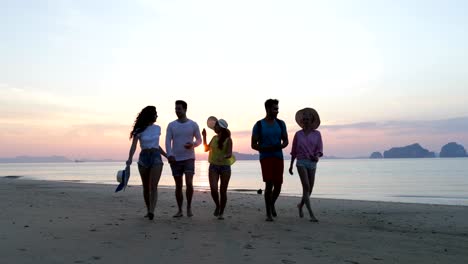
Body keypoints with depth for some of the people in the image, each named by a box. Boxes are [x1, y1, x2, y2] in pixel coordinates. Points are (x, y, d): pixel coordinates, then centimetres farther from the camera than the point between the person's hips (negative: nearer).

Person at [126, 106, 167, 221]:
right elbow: (133, 146, -10)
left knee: (153, 186, -14)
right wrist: (130, 159, -27)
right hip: (144, 158, -1)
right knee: (146, 187, 7)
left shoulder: (157, 128, 10)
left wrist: (167, 156, 25)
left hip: (156, 158, 1)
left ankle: (152, 211, -22)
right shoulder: (139, 130, -1)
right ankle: (148, 210, 20)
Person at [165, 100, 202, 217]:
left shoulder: (193, 124, 2)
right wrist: (169, 155, -19)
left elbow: (199, 140, 8)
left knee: (189, 183, -14)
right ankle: (180, 210, 15)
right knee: (178, 186, 5)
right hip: (175, 159, 1)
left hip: (189, 159, -1)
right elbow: (168, 141, -3)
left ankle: (189, 207, 6)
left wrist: (193, 144, -15)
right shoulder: (171, 125, 3)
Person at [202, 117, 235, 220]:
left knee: (223, 191, 3)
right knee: (213, 189, -12)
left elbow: (229, 154, -15)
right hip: (213, 166, 3)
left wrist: (223, 157, -37)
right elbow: (206, 149, 20)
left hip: (225, 166, -3)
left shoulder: (228, 139, -6)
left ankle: (221, 213, 15)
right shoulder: (214, 138, 8)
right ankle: (217, 205, 16)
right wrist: (204, 136, 14)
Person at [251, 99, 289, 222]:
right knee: (269, 184, -14)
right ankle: (268, 213, 0)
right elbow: (253, 145, 0)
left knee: (278, 186, 2)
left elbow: (286, 141, 10)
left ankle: (272, 204, 34)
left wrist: (280, 146, -13)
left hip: (279, 157, 3)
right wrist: (265, 149, -18)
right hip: (266, 158, -3)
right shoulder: (259, 125, -2)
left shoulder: (280, 123, 7)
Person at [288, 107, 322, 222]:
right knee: (306, 187, -17)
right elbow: (294, 150, 10)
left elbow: (319, 149, -2)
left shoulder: (317, 134, 3)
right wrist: (291, 165, 11)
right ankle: (311, 214, -17)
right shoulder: (298, 134, 3)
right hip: (301, 162, -2)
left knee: (309, 189, 9)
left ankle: (301, 205, 38)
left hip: (312, 163, 2)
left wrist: (317, 157, -25)